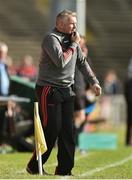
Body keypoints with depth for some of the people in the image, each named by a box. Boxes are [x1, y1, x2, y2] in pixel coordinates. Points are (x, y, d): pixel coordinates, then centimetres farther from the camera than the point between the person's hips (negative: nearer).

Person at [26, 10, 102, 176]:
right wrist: (74, 44, -14)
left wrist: (93, 81, 15)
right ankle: (34, 167, 4)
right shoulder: (51, 38, -13)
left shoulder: (72, 40, 11)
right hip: (49, 90, -8)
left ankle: (64, 170, 10)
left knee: (68, 131, 4)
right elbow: (61, 61, -24)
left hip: (67, 90, 8)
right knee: (51, 130, -7)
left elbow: (82, 62, 21)